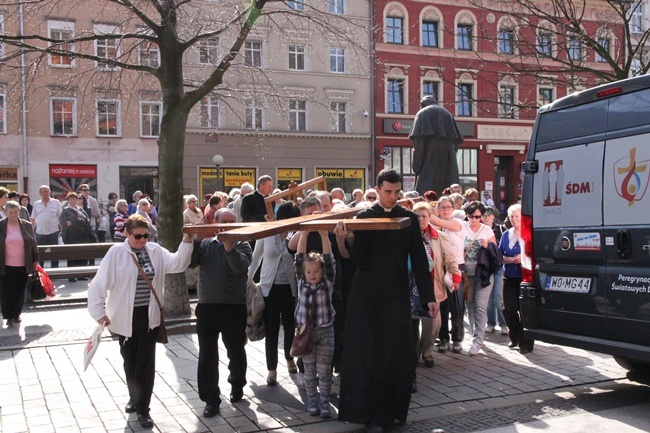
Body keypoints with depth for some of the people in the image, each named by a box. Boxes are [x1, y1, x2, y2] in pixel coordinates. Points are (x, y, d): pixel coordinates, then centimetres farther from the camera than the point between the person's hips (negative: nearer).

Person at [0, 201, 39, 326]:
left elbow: (32, 244, 8)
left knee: (20, 292, 9)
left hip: (23, 265, 2)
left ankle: (17, 315, 23)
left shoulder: (27, 226, 3)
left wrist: (35, 260, 7)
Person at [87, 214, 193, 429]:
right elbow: (99, 284, -9)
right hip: (125, 317, -1)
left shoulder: (155, 251, 2)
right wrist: (99, 312, -14)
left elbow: (177, 263, -9)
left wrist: (187, 241, -20)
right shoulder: (116, 253, -9)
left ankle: (142, 407, 11)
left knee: (146, 363, 1)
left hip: (149, 316, 1)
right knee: (130, 361, 16)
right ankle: (134, 398, 38)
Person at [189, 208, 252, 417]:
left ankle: (237, 385, 35)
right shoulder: (204, 244, 10)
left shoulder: (241, 245, 3)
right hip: (207, 306, 2)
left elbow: (241, 267, -16)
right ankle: (211, 399, 10)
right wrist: (194, 239, -14)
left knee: (236, 351, 10)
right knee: (207, 355, 2)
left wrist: (229, 247, -27)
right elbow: (189, 262, -4)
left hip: (234, 307, -2)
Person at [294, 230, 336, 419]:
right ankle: (312, 401, 20)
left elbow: (329, 259, -14)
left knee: (324, 369, 3)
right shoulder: (301, 282, -1)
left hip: (325, 331, -1)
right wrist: (304, 233, -16)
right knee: (309, 369, 10)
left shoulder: (327, 282, -4)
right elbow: (299, 258, -8)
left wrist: (323, 235, -23)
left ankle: (324, 401, 13)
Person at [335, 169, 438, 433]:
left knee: (397, 356, 3)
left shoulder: (409, 219, 4)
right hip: (366, 296, -1)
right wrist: (351, 238, -24)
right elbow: (361, 262, -6)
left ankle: (391, 410, 17)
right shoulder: (363, 217, 0)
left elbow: (419, 260, 4)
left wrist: (428, 297, 0)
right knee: (367, 356, 2)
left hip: (397, 296, 1)